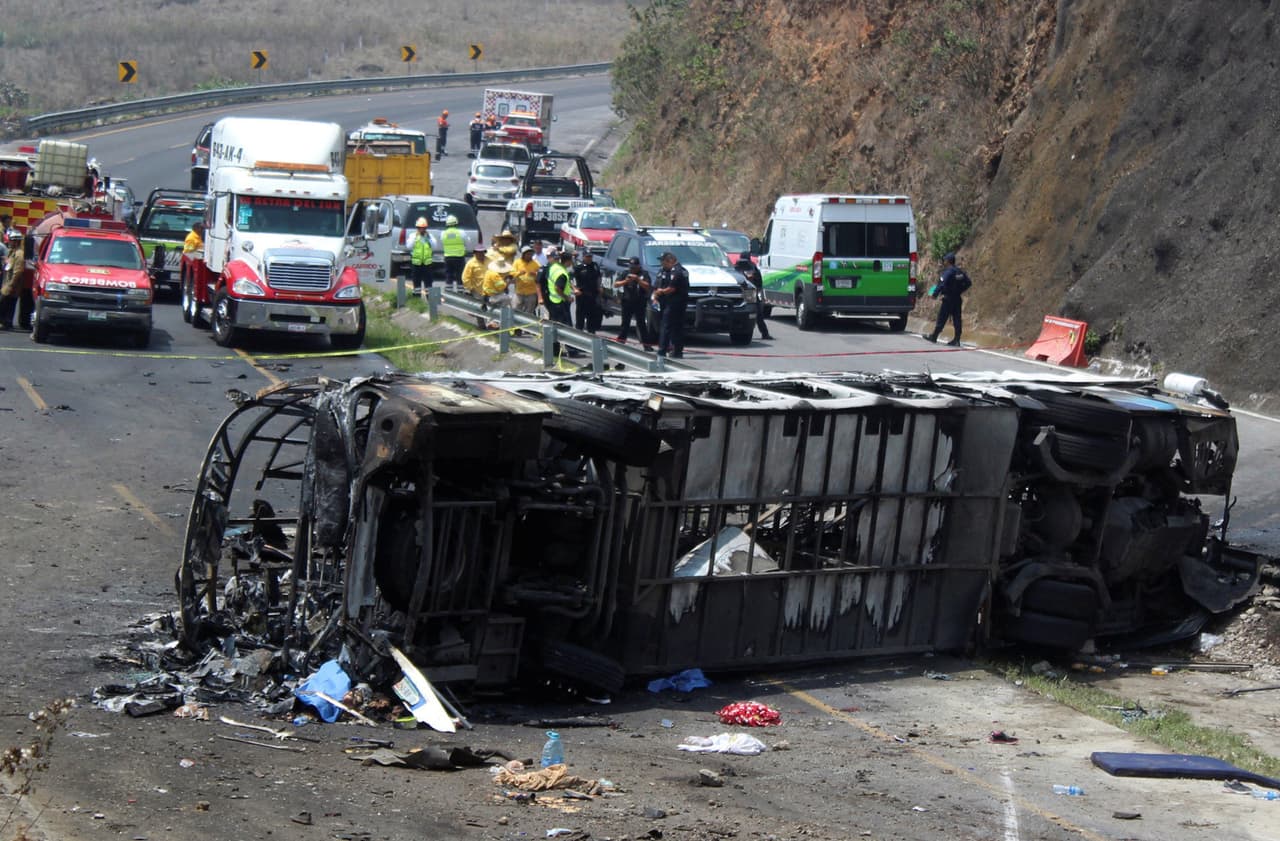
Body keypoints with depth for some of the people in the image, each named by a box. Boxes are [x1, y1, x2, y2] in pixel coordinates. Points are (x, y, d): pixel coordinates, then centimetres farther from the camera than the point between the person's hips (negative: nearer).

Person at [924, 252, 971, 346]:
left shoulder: (947, 272, -15)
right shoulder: (960, 271, 9)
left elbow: (941, 285, -22)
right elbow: (968, 283, 14)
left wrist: (934, 295, -12)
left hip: (948, 299, -7)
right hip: (958, 299, 7)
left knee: (942, 318, 3)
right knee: (957, 319, 6)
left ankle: (934, 336, 14)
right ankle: (956, 340, 4)